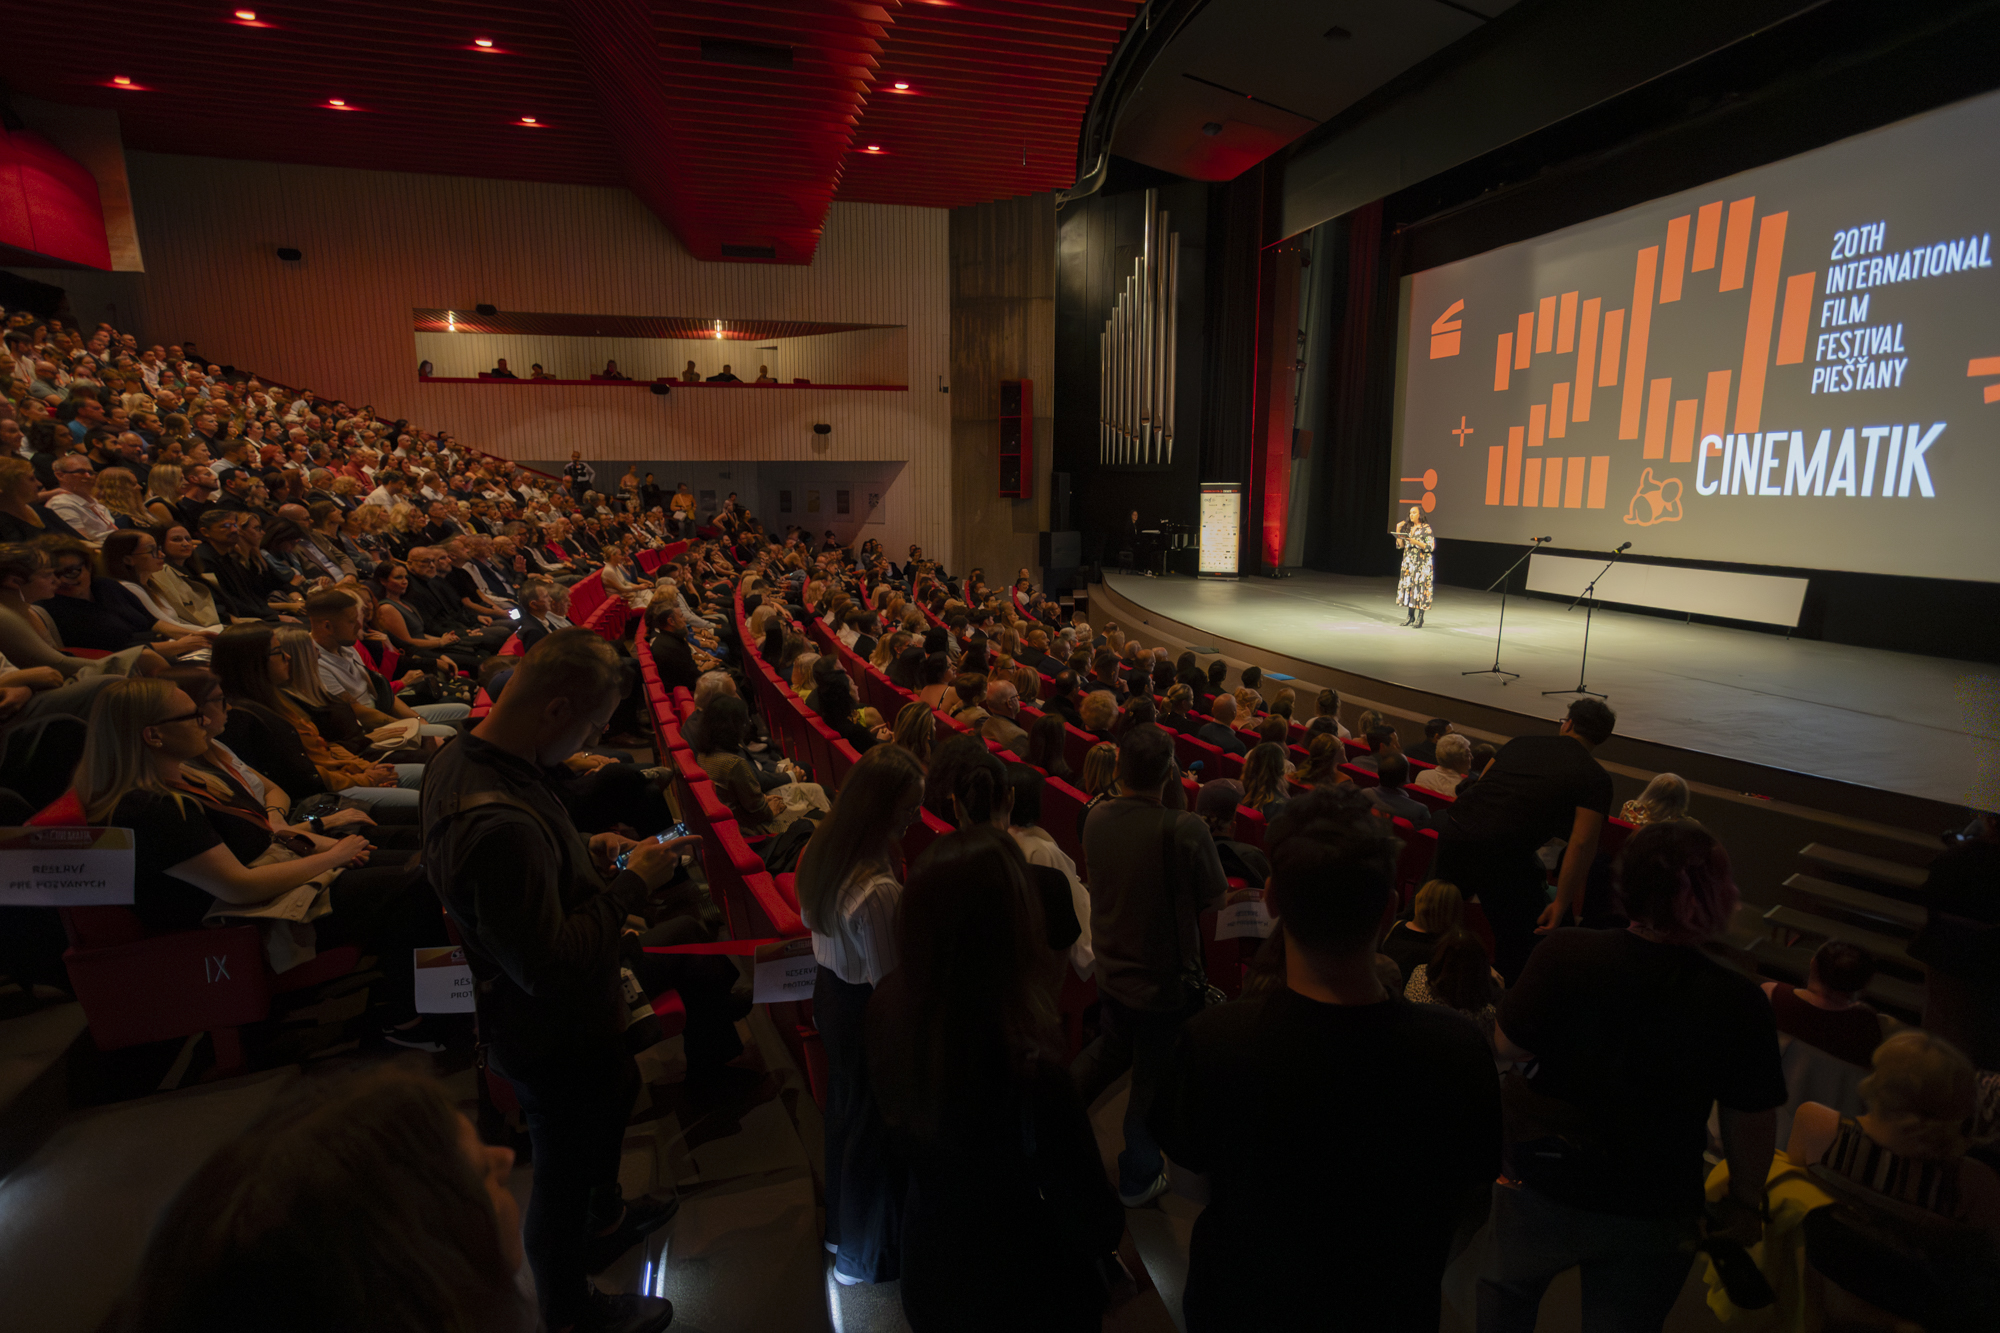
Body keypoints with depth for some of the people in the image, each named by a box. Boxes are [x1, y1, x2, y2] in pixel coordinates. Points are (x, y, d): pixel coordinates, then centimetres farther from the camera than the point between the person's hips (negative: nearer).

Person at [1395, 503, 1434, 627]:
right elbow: (1400, 545, 12)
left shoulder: (1426, 528, -4)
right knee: (1408, 586, 4)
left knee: (1420, 587, -8)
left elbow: (1430, 547, -11)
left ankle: (1419, 618, -6)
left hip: (1422, 564, -6)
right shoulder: (1408, 528, 12)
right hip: (1408, 563, 6)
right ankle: (1411, 616, 11)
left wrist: (1414, 541, -19)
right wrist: (1398, 531, 2)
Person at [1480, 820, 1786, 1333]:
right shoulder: (1737, 1002, -20)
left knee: (1506, 1291, 27)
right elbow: (1751, 1123, -10)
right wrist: (1745, 1202, 8)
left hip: (1542, 1189, -1)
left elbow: (1510, 1047, -14)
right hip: (1652, 1222, 1)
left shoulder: (1564, 955, -23)